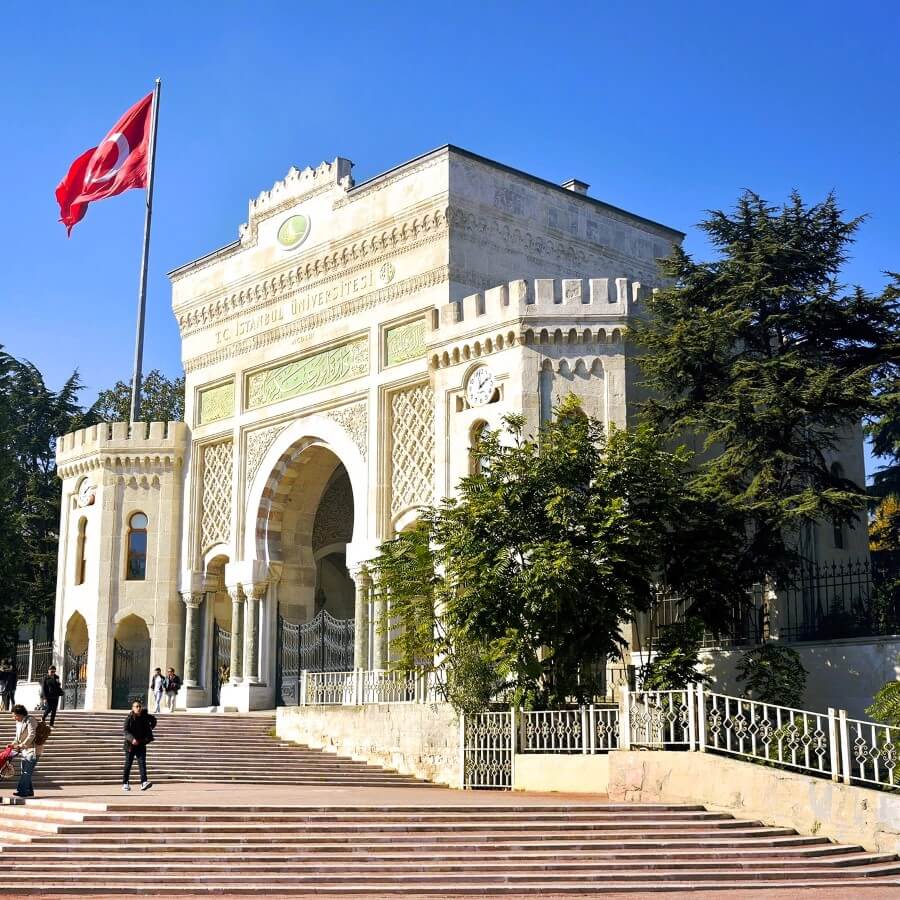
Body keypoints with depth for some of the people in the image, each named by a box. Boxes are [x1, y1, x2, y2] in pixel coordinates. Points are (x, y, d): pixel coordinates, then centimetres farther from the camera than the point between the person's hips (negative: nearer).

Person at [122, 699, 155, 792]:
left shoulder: (145, 717, 2)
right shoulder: (129, 718, -8)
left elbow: (153, 720, 24)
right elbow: (125, 731, -17)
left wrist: (150, 728, 12)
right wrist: (132, 739, -31)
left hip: (141, 744, 2)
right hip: (130, 744, -2)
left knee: (142, 763, -10)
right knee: (128, 764, 7)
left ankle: (144, 782, -20)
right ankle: (125, 783, 18)